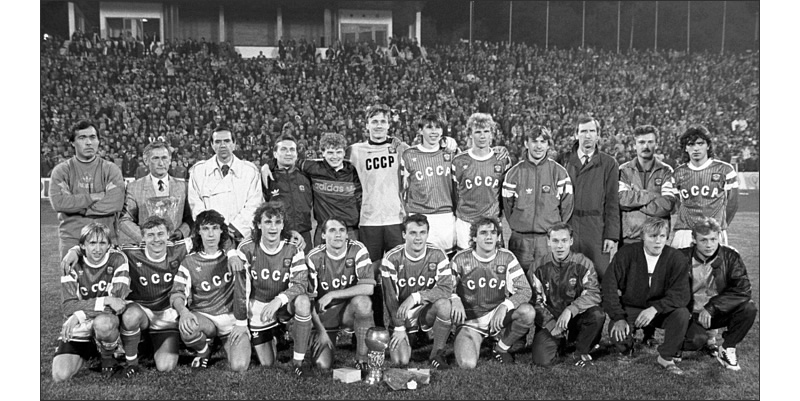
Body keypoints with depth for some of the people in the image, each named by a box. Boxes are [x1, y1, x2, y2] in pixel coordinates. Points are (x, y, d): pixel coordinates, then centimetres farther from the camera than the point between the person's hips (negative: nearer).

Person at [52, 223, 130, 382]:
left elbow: (119, 299, -18)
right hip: (77, 332, 2)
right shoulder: (73, 265, -5)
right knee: (60, 376, -15)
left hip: (108, 323, -2)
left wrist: (79, 316, -23)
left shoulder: (117, 260, -10)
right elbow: (67, 306, -15)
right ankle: (87, 355, 18)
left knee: (102, 323, -38)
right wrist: (105, 301, -28)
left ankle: (108, 358, -5)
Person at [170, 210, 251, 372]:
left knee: (239, 366, -21)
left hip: (232, 318, 0)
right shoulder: (190, 262, 4)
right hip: (202, 317, 0)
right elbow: (177, 293, -5)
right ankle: (203, 351, 2)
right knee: (186, 328, -36)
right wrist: (183, 311, -27)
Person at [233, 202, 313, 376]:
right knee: (267, 364, 2)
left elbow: (300, 284, -21)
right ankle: (272, 338, 39)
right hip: (258, 308, 1)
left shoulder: (293, 251, -11)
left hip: (284, 305, -1)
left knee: (303, 302, -36)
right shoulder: (246, 249, -10)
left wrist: (278, 301, -37)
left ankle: (298, 360, -20)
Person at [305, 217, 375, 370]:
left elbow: (368, 288, -22)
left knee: (362, 301, -36)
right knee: (322, 364, -15)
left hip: (350, 309, 0)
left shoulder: (358, 250, -13)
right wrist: (321, 331, -13)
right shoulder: (314, 258, -11)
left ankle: (363, 359, -19)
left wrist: (332, 295, -23)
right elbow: (309, 298, -8)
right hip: (323, 314, 0)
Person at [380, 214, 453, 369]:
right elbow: (390, 297, -9)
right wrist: (399, 328, -11)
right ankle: (409, 340, 21)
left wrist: (416, 297, -29)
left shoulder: (437, 255, -9)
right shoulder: (392, 258, -13)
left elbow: (446, 288, -18)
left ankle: (437, 354, -11)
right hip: (399, 315, -1)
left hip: (426, 311, 1)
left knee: (444, 304, -33)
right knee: (400, 361, -17)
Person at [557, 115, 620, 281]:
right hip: (566, 228, 1)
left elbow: (612, 202, 3)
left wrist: (612, 235, -3)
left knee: (600, 277, 0)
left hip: (597, 230, -1)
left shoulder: (609, 164, 6)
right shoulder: (563, 160, 8)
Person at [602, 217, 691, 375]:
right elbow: (610, 286, -12)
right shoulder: (626, 254, -13)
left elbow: (682, 294, -17)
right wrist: (619, 317, -20)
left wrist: (655, 308, -31)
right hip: (630, 308, -1)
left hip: (662, 310, 1)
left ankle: (666, 357, -4)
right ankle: (627, 352, 12)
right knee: (616, 332, -29)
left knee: (682, 314, -29)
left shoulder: (677, 258, -11)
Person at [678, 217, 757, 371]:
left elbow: (743, 289, -18)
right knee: (697, 339, -33)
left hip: (719, 313, 3)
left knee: (749, 308, -25)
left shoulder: (730, 256, -7)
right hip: (691, 313, -3)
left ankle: (727, 350, -3)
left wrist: (712, 308, -24)